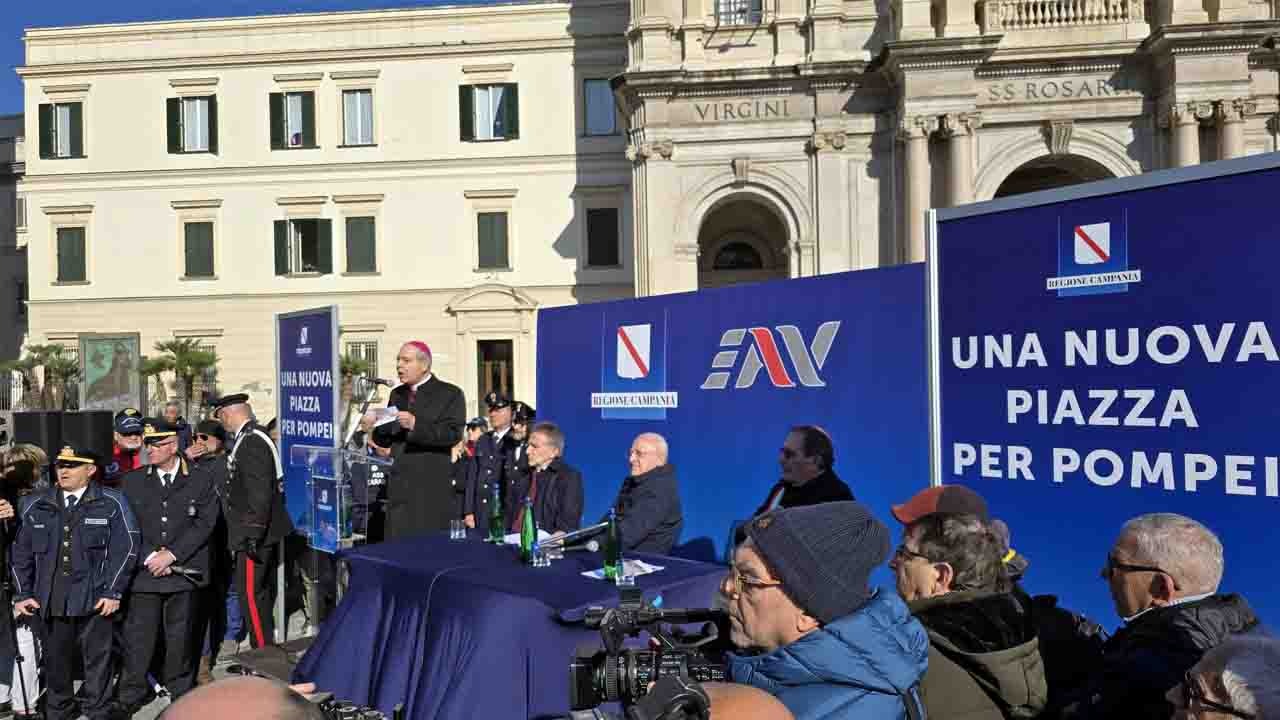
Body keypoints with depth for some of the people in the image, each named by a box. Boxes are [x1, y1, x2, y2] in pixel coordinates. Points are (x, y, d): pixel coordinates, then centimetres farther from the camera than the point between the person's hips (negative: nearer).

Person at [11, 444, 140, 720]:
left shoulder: (112, 503, -2)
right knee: (55, 662, 13)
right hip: (49, 601, 3)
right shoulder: (36, 505, 10)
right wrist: (22, 594, 6)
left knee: (97, 662, 6)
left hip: (94, 600, -3)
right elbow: (21, 553, 13)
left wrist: (113, 592, -9)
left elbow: (125, 549, -5)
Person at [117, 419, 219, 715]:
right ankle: (128, 702, 11)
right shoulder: (132, 482, 9)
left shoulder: (201, 480, 3)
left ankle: (181, 698, 22)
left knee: (180, 640, 7)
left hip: (185, 574, -1)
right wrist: (150, 557, -9)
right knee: (138, 640, -1)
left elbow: (205, 523, -4)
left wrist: (171, 554, -11)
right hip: (144, 574, 1)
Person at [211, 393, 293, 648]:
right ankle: (266, 648, 27)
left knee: (251, 593, -6)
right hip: (262, 532, 10)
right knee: (263, 592, 17)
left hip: (254, 534, -10)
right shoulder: (250, 438, 15)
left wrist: (253, 534, -22)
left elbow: (259, 492, -23)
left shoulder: (252, 441, -17)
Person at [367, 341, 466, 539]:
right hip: (399, 485, 5)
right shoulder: (396, 394, 17)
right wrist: (375, 425, -4)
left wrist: (415, 425, -19)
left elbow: (453, 434, -12)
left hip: (431, 487, -5)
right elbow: (386, 440, 17)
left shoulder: (450, 394, 0)